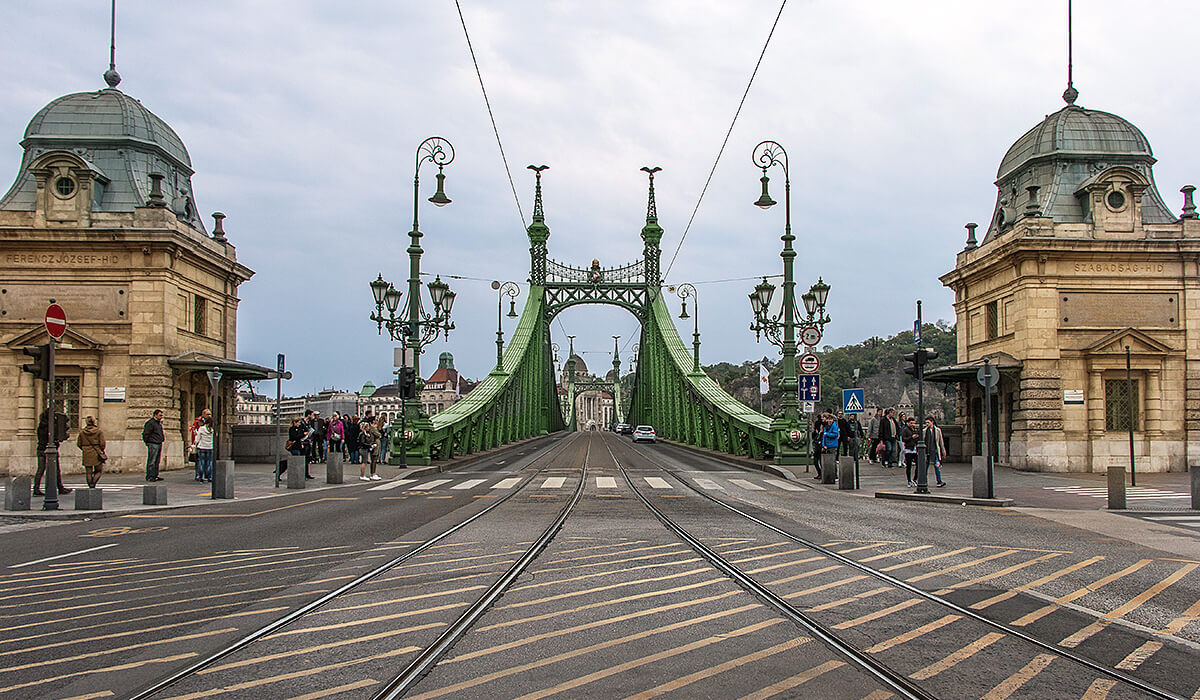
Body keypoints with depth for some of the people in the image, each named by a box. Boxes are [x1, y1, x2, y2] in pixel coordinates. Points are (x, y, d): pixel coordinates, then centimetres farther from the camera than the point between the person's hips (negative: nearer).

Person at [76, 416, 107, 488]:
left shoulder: (82, 432, 1)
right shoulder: (99, 431, -5)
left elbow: (79, 443, 6)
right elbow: (102, 443, -8)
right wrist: (101, 451, 9)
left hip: (86, 455, 2)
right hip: (97, 455, -2)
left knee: (88, 472, 8)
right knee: (99, 471, 10)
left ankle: (90, 486, 5)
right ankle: (93, 483, -11)